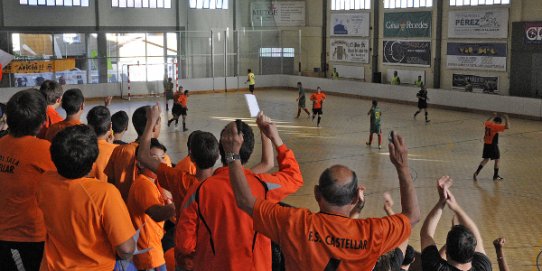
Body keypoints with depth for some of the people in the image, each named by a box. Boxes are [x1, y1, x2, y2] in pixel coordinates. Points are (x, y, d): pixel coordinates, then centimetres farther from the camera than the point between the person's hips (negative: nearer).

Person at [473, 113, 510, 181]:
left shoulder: (488, 124, 4)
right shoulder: (496, 126, -17)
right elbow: (507, 127, -25)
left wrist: (493, 117, 36)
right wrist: (506, 119, -11)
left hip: (486, 144, 7)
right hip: (493, 145, -7)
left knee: (485, 159, 16)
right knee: (497, 160, 8)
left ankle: (476, 173, 7)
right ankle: (495, 176, 15)